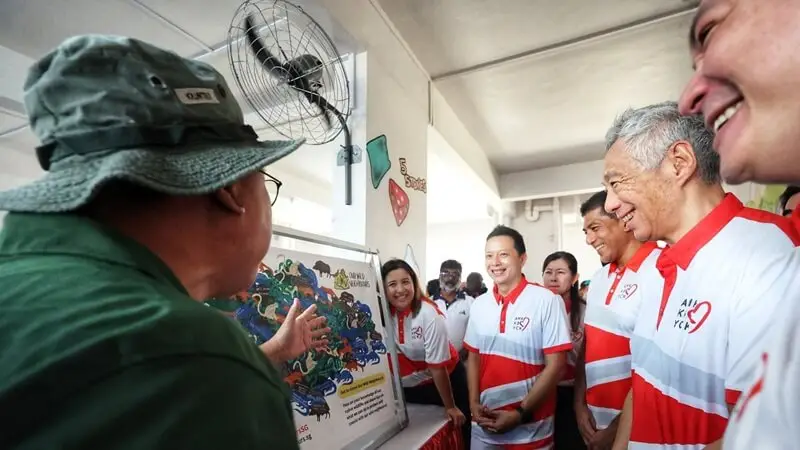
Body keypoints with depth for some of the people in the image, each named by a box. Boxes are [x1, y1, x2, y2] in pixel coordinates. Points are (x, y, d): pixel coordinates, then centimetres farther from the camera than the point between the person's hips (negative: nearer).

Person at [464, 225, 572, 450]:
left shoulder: (547, 301, -13)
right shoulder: (479, 304, 0)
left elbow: (555, 366, -13)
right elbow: (473, 357, 8)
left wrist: (520, 413, -15)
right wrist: (474, 404, -3)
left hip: (530, 430, -3)